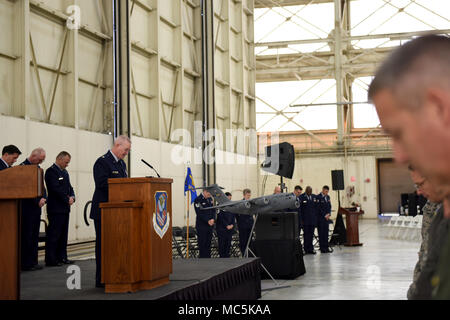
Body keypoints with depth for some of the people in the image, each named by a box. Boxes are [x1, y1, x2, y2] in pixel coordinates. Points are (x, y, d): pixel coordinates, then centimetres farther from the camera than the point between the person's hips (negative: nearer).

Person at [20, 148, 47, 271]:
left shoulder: (37, 168, 16)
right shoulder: (22, 167, -10)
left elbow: (42, 187, 18)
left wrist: (43, 198, -1)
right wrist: (38, 200, -15)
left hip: (36, 207, 8)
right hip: (27, 208, -8)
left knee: (34, 236, 9)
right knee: (26, 236, -5)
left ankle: (33, 261, 14)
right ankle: (25, 263, -1)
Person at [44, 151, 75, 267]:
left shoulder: (65, 172, 18)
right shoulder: (51, 171, -11)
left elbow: (69, 187, 20)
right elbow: (56, 188, -19)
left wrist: (72, 197, 0)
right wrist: (67, 200, -14)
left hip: (65, 208, 9)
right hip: (56, 209, -9)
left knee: (63, 234, 12)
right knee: (54, 235, -6)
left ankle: (62, 257, 18)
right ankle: (50, 260, -3)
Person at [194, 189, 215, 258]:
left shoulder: (210, 199, 12)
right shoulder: (198, 200, -11)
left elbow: (213, 210, 11)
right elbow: (199, 213, -17)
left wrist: (213, 219, -7)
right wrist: (208, 221, -18)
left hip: (210, 225, 6)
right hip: (202, 226, -6)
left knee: (208, 244, 9)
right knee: (202, 243, -2)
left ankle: (208, 257, 15)